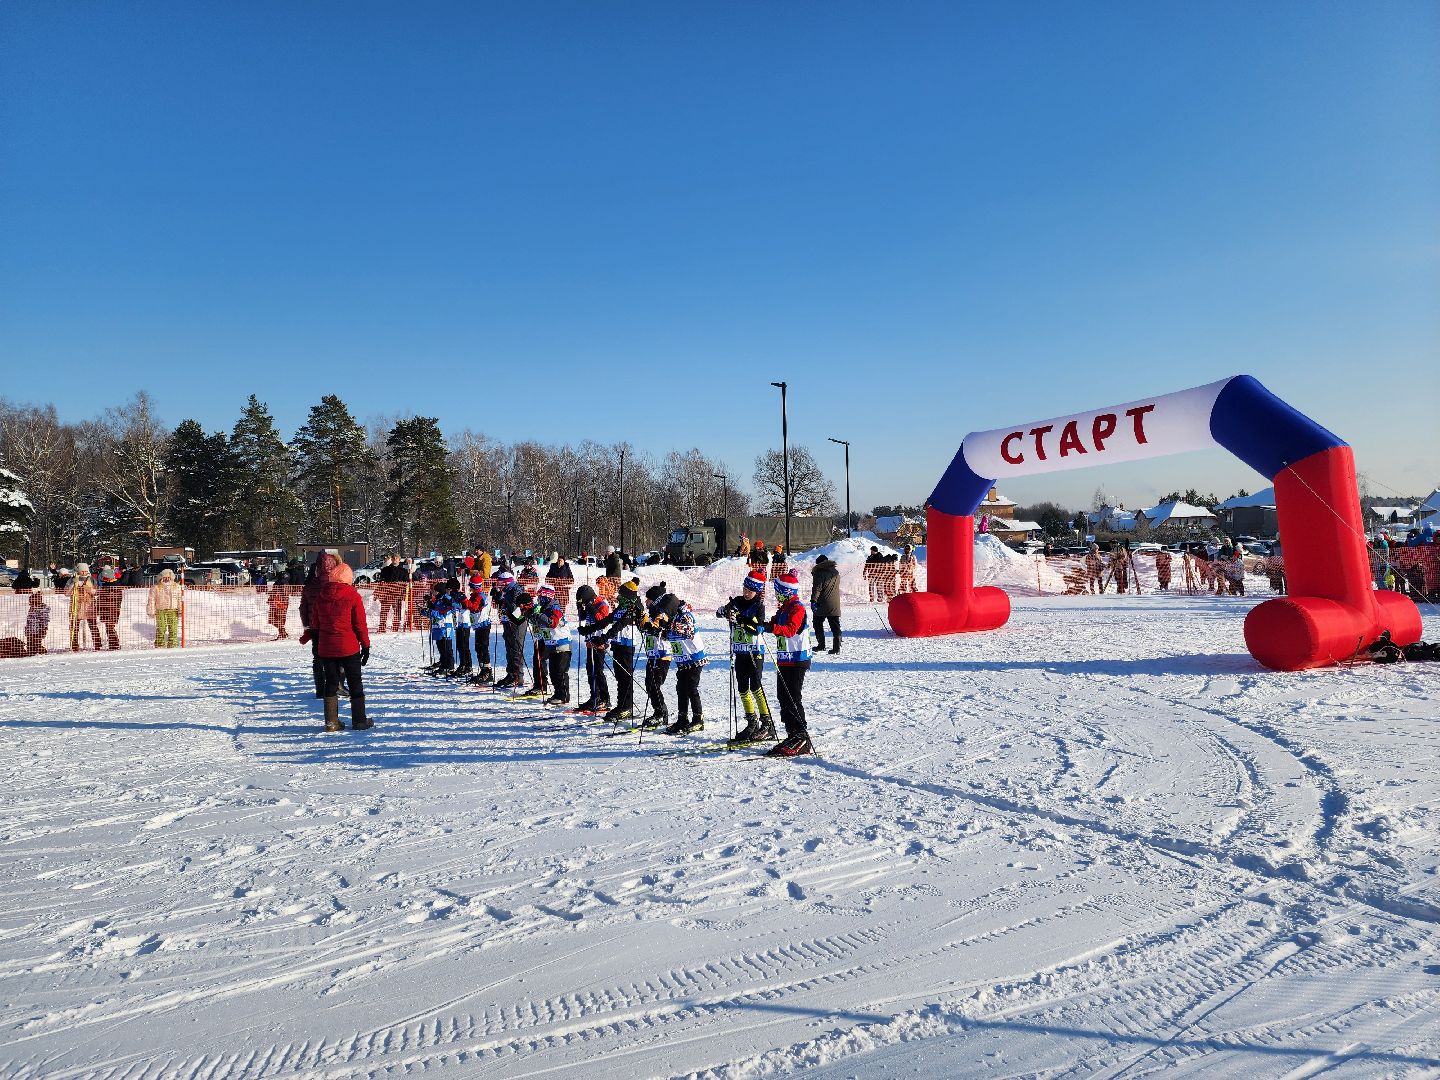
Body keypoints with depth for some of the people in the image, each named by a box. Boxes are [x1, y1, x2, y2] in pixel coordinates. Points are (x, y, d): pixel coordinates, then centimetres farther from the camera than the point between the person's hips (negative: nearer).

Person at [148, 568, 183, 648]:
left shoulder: (176, 586, 9)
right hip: (160, 611, -1)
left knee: (173, 630, -1)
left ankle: (173, 645, 5)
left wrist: (180, 610, 2)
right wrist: (151, 611, -2)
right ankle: (159, 646, 7)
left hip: (173, 611, 1)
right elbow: (151, 600, 3)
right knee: (161, 629, -2)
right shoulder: (156, 587, 2)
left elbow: (180, 599, 9)